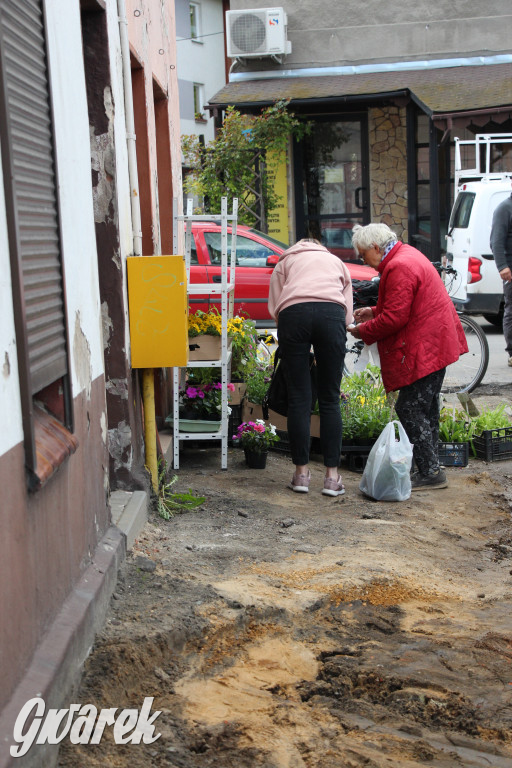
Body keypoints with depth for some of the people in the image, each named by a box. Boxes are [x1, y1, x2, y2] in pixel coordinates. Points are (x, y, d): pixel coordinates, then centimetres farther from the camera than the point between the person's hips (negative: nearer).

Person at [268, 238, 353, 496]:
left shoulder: (285, 262, 32)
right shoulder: (336, 262, 36)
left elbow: (274, 307, 17)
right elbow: (348, 313, 22)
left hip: (293, 312, 0)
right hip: (332, 313, 1)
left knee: (299, 399, 4)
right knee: (330, 399, 5)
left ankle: (301, 473, 9)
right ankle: (332, 475, 6)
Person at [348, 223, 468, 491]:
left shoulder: (399, 268, -19)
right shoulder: (407, 255, 16)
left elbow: (394, 318, -21)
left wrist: (364, 331, -7)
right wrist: (374, 311, 17)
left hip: (424, 349, -11)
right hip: (435, 345, 11)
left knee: (410, 410, -6)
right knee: (426, 410, 15)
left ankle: (429, 473, -2)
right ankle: (430, 470, 22)